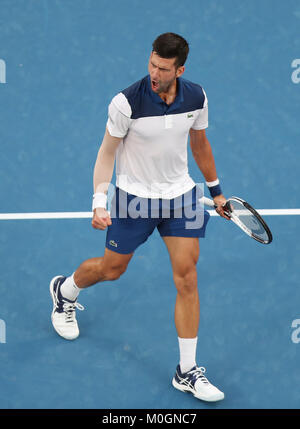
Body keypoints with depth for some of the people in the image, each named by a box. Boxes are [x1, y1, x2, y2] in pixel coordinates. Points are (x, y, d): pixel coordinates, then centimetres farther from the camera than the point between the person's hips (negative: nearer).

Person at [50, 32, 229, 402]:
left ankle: (187, 372, 5)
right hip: (134, 198, -3)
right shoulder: (127, 103, -22)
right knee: (111, 269, 14)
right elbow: (107, 153, -11)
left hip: (180, 195, 3)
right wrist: (99, 202, -18)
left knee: (187, 278, -3)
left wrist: (215, 189, 17)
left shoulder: (196, 97, -8)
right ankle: (64, 292, 50)